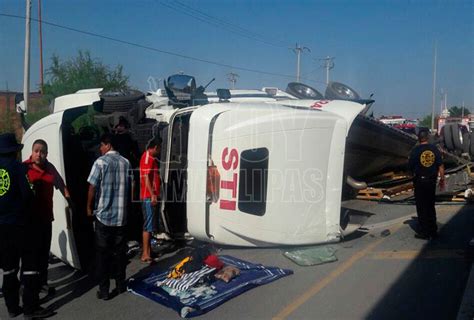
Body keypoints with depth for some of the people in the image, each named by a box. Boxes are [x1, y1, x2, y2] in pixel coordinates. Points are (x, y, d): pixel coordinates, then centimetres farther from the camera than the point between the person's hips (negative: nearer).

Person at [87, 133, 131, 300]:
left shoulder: (101, 162, -10)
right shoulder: (126, 162, 5)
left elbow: (93, 188, -11)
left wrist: (89, 207, 3)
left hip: (103, 215, -4)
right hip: (121, 215, 4)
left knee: (103, 253, 4)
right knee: (120, 251, 12)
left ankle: (104, 290, 8)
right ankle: (120, 285, 20)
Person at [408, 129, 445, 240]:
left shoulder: (415, 150, -10)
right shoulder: (434, 149, -2)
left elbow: (410, 166, -4)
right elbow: (441, 166, -1)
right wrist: (442, 179, 7)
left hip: (419, 181, -3)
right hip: (431, 181, 4)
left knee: (421, 207, 5)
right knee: (431, 206, 15)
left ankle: (423, 232, 9)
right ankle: (433, 231, 22)